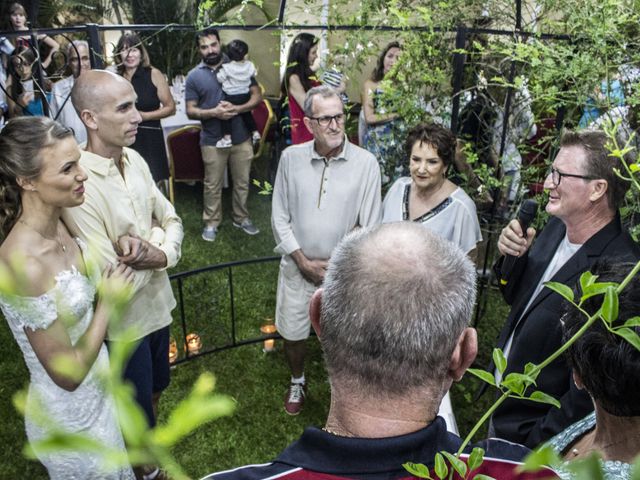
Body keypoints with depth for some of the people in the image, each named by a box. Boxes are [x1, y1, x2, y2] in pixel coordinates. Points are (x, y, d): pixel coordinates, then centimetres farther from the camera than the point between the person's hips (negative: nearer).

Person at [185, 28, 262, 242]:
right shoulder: (194, 76, -1)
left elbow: (257, 96, 0)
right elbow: (190, 110, -1)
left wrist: (237, 109, -18)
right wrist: (213, 112, -19)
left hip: (241, 138, 1)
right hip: (212, 141, -1)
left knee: (242, 182, 13)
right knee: (213, 186, 9)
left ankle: (241, 218, 31)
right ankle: (211, 222, 25)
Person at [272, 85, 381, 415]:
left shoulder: (365, 163, -13)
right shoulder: (291, 158, -7)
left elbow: (369, 226, -9)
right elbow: (280, 218, -2)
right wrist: (304, 262, -9)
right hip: (297, 267, 2)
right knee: (292, 332, 17)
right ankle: (297, 382, 45)